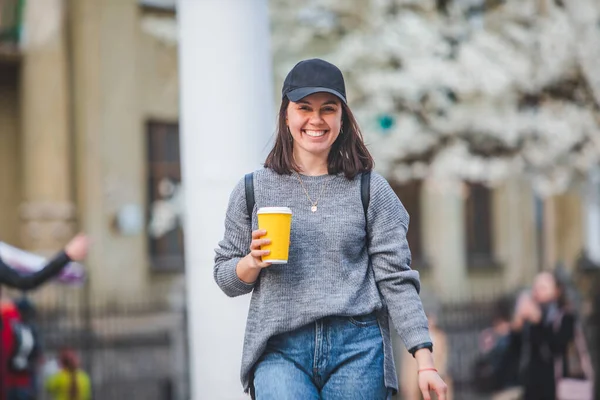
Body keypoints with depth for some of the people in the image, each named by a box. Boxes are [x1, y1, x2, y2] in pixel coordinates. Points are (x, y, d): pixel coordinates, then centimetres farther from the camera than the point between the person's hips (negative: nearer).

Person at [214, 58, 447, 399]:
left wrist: (425, 361, -4)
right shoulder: (253, 190, 8)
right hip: (280, 351, 0)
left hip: (358, 349, 0)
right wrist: (253, 261, -9)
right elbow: (225, 279, 14)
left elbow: (396, 278, 3)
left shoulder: (370, 189, 7)